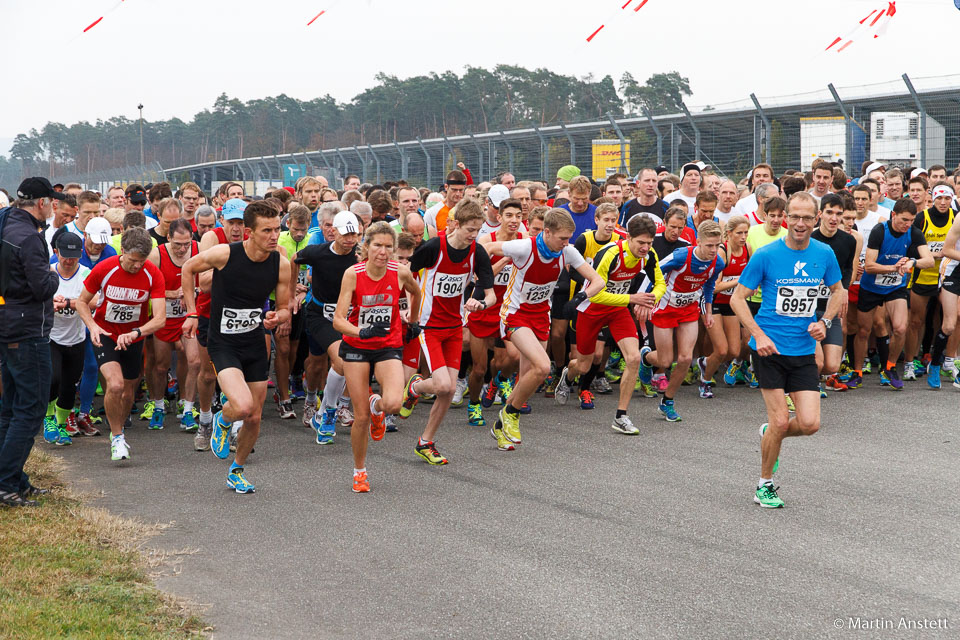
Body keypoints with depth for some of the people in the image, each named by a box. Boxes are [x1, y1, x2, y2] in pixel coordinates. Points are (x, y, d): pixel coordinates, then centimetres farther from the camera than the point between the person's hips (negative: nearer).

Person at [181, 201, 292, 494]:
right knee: (242, 406, -25)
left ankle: (237, 470, 34)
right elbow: (188, 269, 2)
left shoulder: (281, 264, -7)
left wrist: (278, 317, -18)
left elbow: (285, 309, 6)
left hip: (255, 344, 4)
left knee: (254, 418, 8)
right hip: (223, 344, -4)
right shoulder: (224, 254, -18)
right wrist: (192, 313, 1)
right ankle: (222, 420, 12)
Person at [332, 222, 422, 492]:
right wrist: (361, 332, -35)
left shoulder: (401, 273, -11)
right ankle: (359, 471, 23)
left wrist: (412, 322, 24)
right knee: (361, 417, -1)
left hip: (389, 347, 1)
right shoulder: (353, 274, -15)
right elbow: (338, 320, -18)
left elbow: (415, 292, 15)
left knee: (393, 404, -25)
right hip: (356, 348, -1)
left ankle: (377, 405, 15)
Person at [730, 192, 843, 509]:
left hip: (804, 351, 4)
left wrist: (824, 321, 1)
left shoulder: (824, 254, 1)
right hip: (769, 350, -3)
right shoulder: (766, 255, -9)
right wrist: (758, 334, -15)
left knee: (810, 424, -6)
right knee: (781, 421, -6)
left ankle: (769, 433, 27)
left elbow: (838, 291, 18)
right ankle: (764, 485, 15)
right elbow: (738, 298, -4)